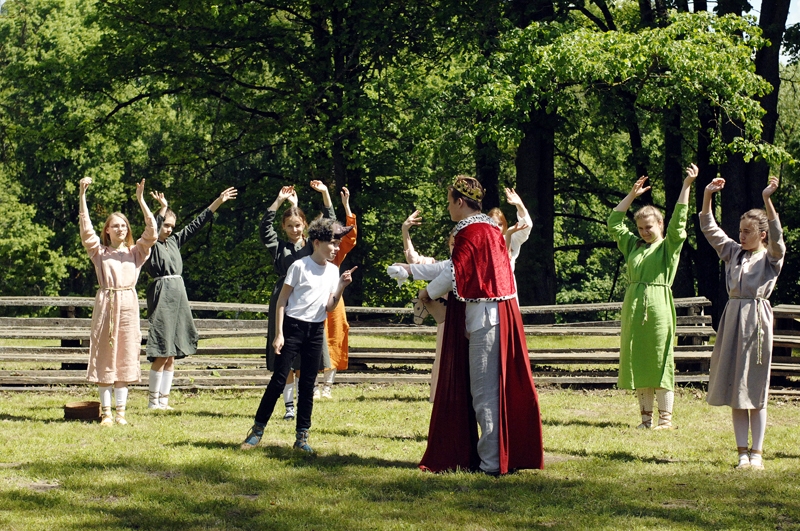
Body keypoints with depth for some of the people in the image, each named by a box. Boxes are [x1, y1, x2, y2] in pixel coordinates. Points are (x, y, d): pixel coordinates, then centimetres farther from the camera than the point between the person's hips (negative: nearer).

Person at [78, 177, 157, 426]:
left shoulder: (136, 252, 11)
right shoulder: (99, 252, 8)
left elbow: (151, 232, -2)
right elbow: (86, 229, -4)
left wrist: (141, 200, -10)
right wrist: (82, 195, -13)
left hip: (128, 305, 1)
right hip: (105, 304, -1)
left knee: (125, 358, 2)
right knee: (105, 358, -2)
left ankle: (120, 412, 6)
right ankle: (106, 412, 1)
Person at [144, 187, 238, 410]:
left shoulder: (175, 241, 15)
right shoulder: (150, 245, -4)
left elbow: (196, 224, 18)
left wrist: (219, 201, 15)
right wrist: (163, 208, -38)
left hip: (179, 295, 7)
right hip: (162, 296, -7)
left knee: (171, 355, 7)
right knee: (162, 354, -8)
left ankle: (164, 399, 10)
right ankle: (153, 400, -2)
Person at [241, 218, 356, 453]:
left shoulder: (333, 271, 7)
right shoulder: (300, 266, -9)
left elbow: (329, 307, 8)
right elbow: (282, 300, -7)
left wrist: (341, 287, -8)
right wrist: (279, 334, -11)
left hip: (316, 331, 5)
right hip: (293, 327, -5)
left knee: (308, 384, 6)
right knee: (279, 379, -6)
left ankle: (302, 436, 10)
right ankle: (258, 430, 2)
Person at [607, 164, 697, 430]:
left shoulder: (669, 246, 3)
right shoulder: (633, 245, 17)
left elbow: (678, 221, -9)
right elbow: (614, 222, 20)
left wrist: (686, 186, -14)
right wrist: (632, 195, 16)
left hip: (658, 308, -5)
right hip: (633, 306, 5)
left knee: (660, 362, -4)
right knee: (637, 362, 5)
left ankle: (665, 418, -3)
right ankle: (646, 417, 10)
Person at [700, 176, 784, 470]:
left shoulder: (771, 256, -1)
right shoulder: (733, 252, 12)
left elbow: (776, 234, -20)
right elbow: (709, 228, 10)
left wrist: (767, 200, -30)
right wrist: (707, 195, -2)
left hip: (757, 319, -5)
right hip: (733, 317, 5)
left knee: (755, 389, -2)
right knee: (734, 390, 5)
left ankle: (757, 453, 2)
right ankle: (743, 451, 9)